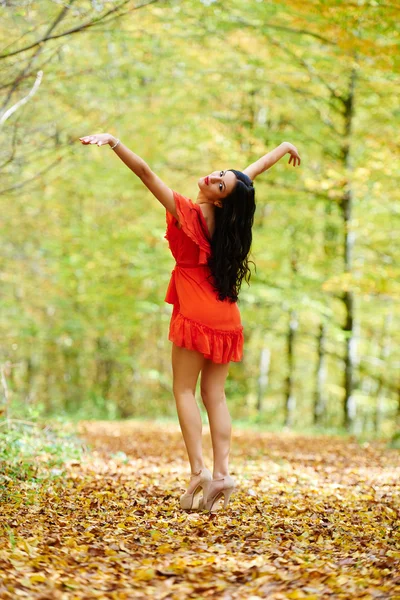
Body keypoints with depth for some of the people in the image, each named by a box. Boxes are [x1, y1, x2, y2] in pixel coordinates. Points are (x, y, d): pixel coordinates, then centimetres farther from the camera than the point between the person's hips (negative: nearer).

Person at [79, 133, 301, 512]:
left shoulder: (186, 212, -12)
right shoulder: (227, 219, 2)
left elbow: (145, 173, -21)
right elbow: (254, 169, 19)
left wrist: (113, 143, -25)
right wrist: (284, 147, 34)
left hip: (195, 314, -5)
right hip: (226, 315, 5)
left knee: (184, 390, 1)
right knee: (215, 394, 7)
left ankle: (198, 471, -11)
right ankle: (221, 472, -1)